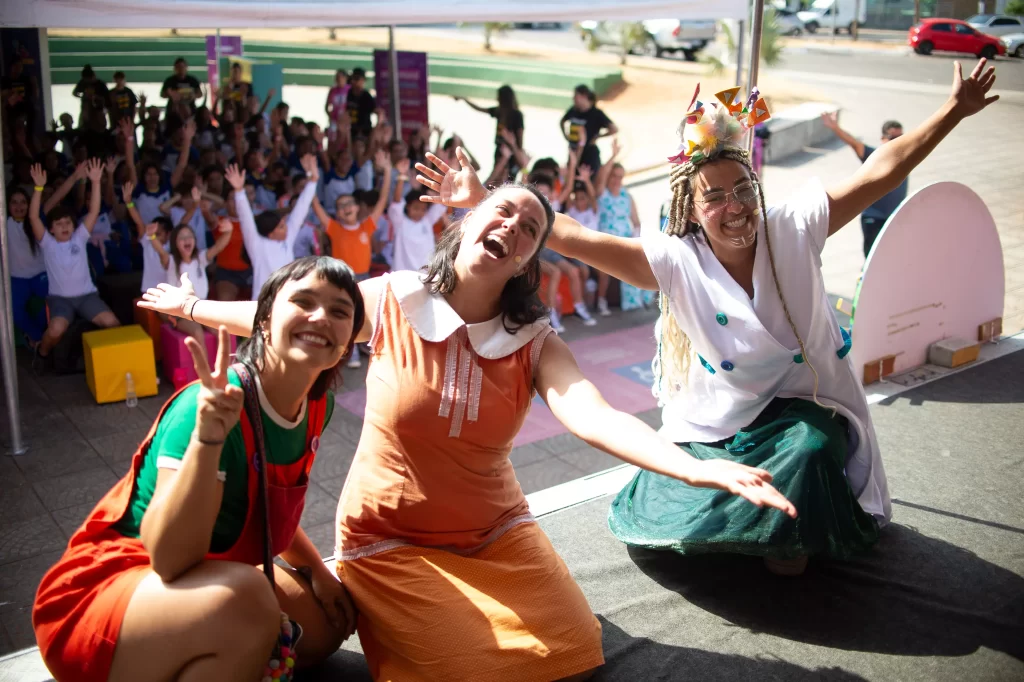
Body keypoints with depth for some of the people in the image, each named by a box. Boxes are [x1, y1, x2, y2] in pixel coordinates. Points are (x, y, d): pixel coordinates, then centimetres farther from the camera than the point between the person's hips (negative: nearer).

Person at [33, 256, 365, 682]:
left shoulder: (319, 405, -4)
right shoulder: (216, 405, -28)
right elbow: (171, 559, -36)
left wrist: (319, 573, 14)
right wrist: (207, 437, -46)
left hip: (209, 578, 9)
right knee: (244, 598, -36)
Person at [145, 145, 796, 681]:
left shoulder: (534, 342, -8)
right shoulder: (390, 302, -10)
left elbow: (594, 416, -26)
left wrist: (698, 469, -43)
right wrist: (192, 305, 15)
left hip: (496, 532, 3)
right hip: (391, 539, -2)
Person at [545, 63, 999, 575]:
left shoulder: (793, 230, -8)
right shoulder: (676, 262, -13)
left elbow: (880, 172, -10)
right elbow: (575, 238, -21)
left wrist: (956, 109, -11)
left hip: (800, 411, 1)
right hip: (713, 427, -1)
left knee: (809, 450, -30)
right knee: (668, 517, -16)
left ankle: (789, 539, 3)